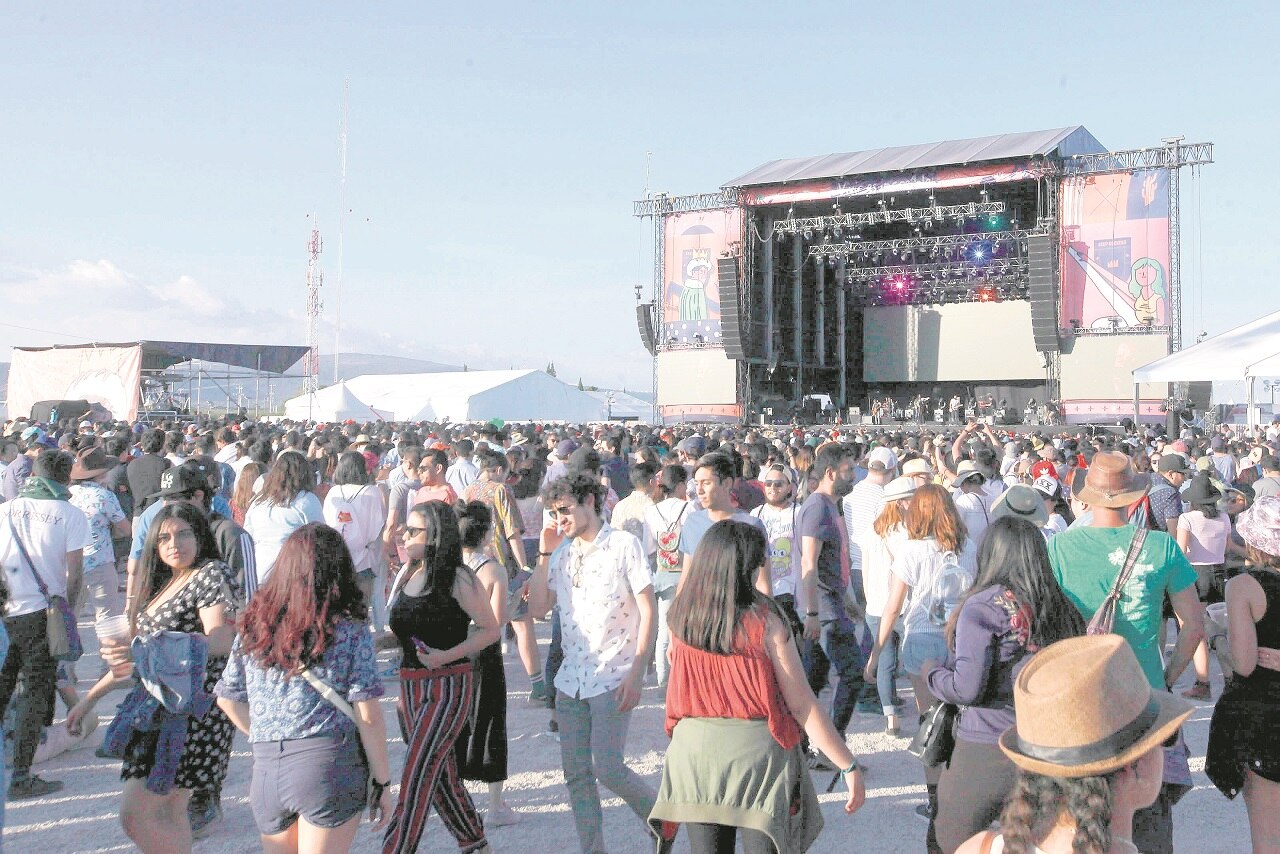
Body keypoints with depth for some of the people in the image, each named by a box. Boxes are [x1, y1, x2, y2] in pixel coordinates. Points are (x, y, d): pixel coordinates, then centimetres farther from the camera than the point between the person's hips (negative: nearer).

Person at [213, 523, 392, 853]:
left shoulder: (254, 628, 5)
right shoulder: (351, 631, -6)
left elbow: (228, 700, 12)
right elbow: (367, 716, -9)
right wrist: (382, 782, 0)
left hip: (265, 771, 4)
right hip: (331, 765, -4)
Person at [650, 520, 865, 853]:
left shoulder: (680, 617, -3)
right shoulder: (765, 621, -14)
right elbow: (802, 705, -13)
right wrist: (850, 766, -6)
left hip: (693, 748, 4)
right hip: (757, 751, -4)